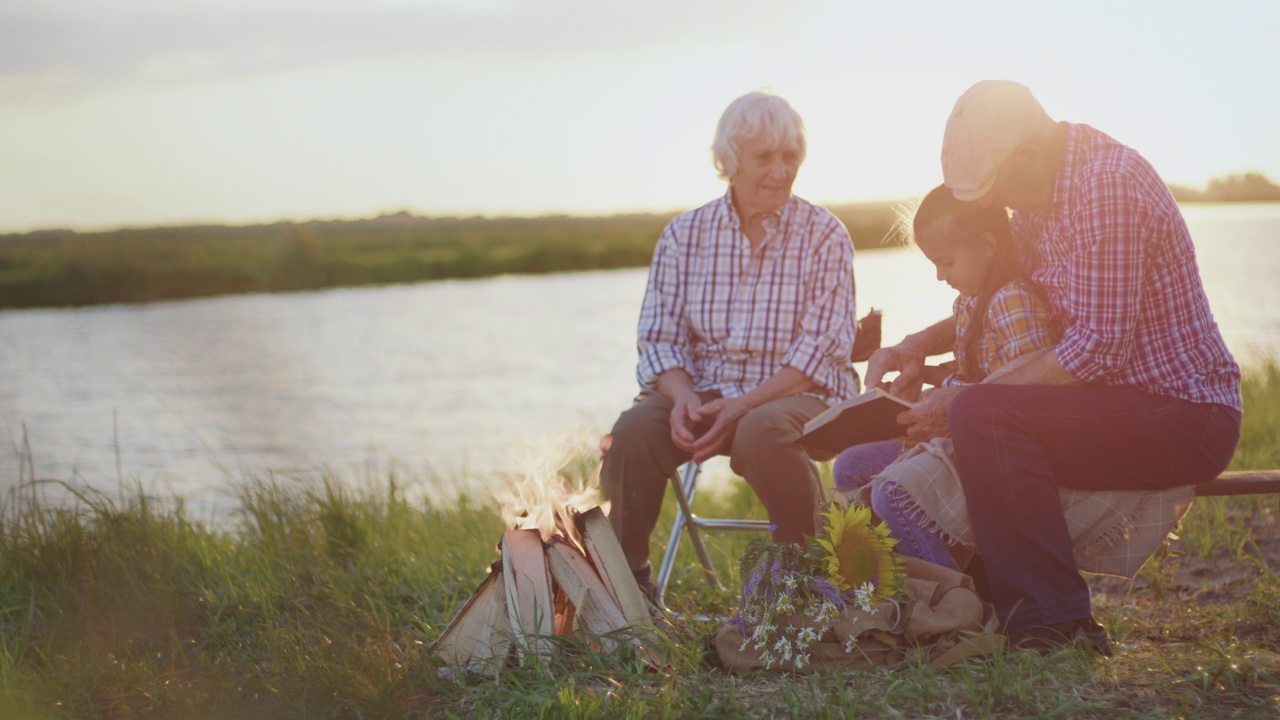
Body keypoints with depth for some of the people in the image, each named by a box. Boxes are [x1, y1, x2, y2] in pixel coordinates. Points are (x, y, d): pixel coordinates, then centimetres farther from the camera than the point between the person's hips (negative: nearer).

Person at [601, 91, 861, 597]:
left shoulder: (824, 236, -1)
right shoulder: (683, 236, 7)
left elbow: (821, 348, -9)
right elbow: (659, 338, 4)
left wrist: (742, 406, -21)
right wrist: (683, 397, -18)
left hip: (797, 394, -2)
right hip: (702, 391, 3)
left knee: (762, 430, -37)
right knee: (633, 431, -27)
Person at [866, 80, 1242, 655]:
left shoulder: (1107, 182, -20)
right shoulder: (1036, 196, 9)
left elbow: (1097, 348, -25)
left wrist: (963, 399, -20)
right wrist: (917, 346, 7)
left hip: (1184, 414, -10)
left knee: (983, 417, -28)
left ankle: (1057, 625, -21)